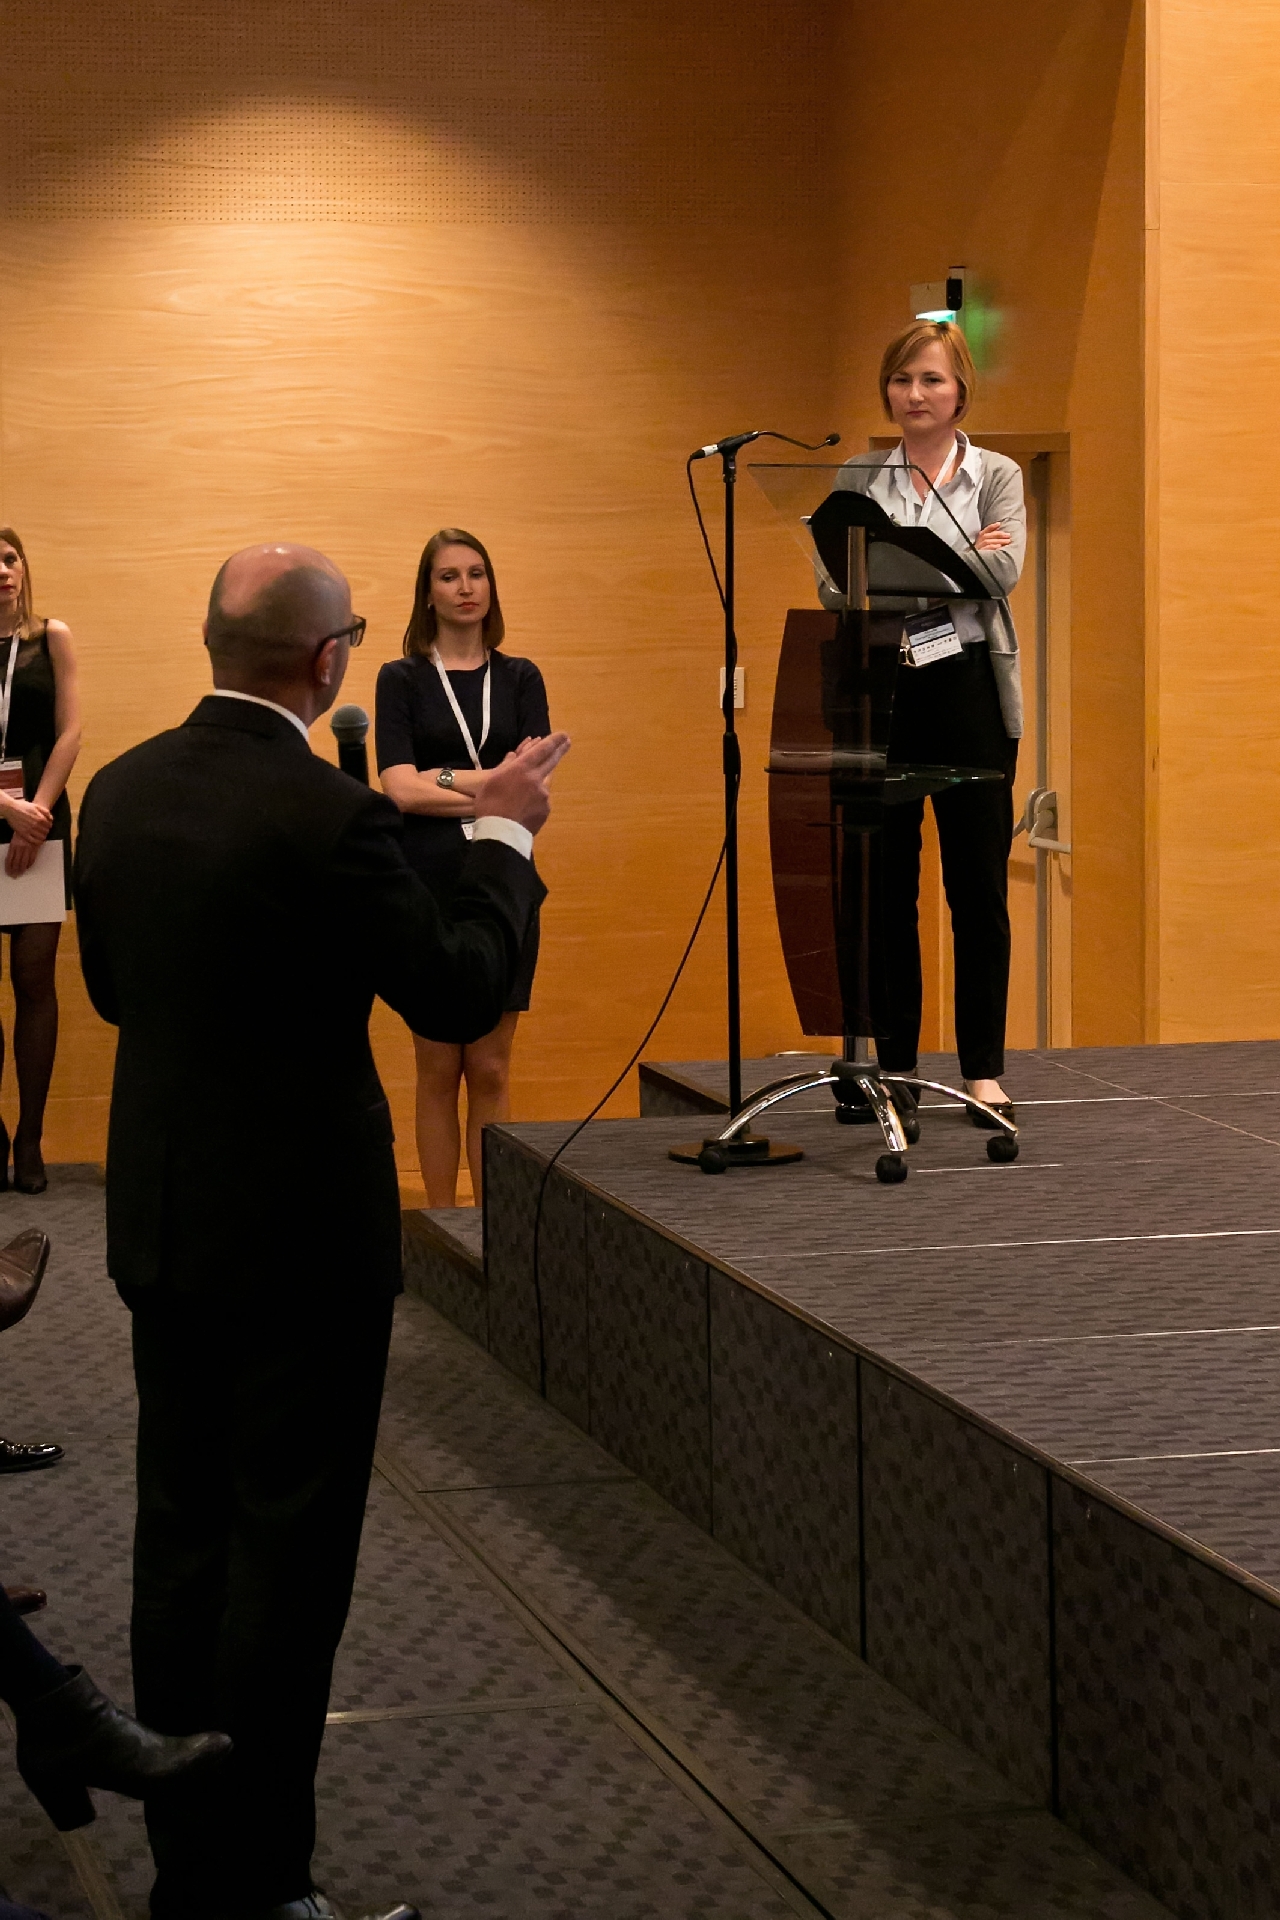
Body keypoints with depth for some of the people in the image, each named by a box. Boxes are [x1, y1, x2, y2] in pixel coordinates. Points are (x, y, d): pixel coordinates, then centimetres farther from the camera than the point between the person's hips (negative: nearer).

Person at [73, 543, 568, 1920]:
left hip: (160, 1223, 7)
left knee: (181, 1536, 15)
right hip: (300, 1233, -7)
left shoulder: (121, 790, 1)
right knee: (287, 1551, 2)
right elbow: (458, 994, -12)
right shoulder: (327, 815, -21)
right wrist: (503, 835, -1)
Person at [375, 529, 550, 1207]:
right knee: (438, 1068, 4)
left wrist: (444, 781, -12)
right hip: (427, 889, -2)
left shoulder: (520, 678, 8)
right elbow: (399, 789, -10)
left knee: (490, 1069, 4)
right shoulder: (402, 678, 2)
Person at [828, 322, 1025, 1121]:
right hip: (881, 690, 1)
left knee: (979, 883, 0)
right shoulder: (858, 478, 7)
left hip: (970, 690, -1)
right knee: (887, 884, 5)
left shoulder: (998, 476, 5)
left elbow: (1002, 570, -11)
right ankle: (893, 1063, 14)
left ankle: (986, 1069, 6)